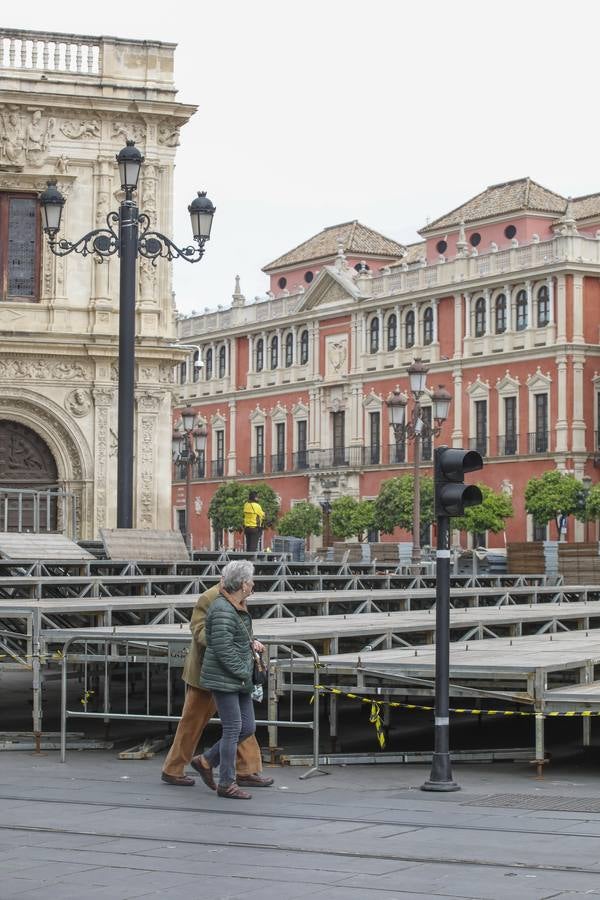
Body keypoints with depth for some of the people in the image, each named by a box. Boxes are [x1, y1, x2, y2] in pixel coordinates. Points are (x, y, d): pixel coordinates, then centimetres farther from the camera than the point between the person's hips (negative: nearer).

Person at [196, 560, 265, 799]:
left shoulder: (238, 607, 12)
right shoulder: (222, 610, -19)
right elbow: (223, 649, -23)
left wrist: (252, 642, 8)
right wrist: (243, 672, -16)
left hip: (239, 680, 10)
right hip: (223, 678, -10)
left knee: (248, 727, 9)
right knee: (233, 729, -6)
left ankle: (208, 760, 24)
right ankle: (227, 784, 3)